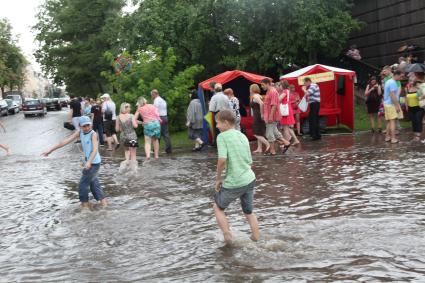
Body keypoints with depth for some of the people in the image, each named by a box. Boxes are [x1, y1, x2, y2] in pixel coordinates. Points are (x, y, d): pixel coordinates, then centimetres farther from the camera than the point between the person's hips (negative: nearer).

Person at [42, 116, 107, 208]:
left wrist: (89, 162, -47)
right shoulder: (80, 132, -2)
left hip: (94, 163, -8)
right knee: (93, 183, 21)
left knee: (83, 184, 0)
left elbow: (95, 150, -31)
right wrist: (51, 150, -3)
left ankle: (85, 204, 14)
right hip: (89, 162, 8)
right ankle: (102, 200, 32)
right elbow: (66, 141, -2)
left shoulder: (93, 134, -21)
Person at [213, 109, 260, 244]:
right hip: (250, 180, 6)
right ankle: (256, 239, 26)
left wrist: (218, 178, -9)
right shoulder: (243, 136, 11)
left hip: (233, 184, -6)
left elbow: (222, 160, -22)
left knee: (218, 208, 18)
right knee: (249, 212, 23)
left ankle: (228, 237, 14)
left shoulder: (222, 136, -10)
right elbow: (250, 162, 12)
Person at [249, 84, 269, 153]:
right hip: (259, 117, 10)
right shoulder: (258, 96, 16)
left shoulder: (255, 96, -13)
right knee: (259, 134, 13)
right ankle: (259, 148, 15)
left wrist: (262, 114, -24)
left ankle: (268, 144, -13)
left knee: (256, 134, -7)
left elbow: (261, 103, -29)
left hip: (258, 117, -10)